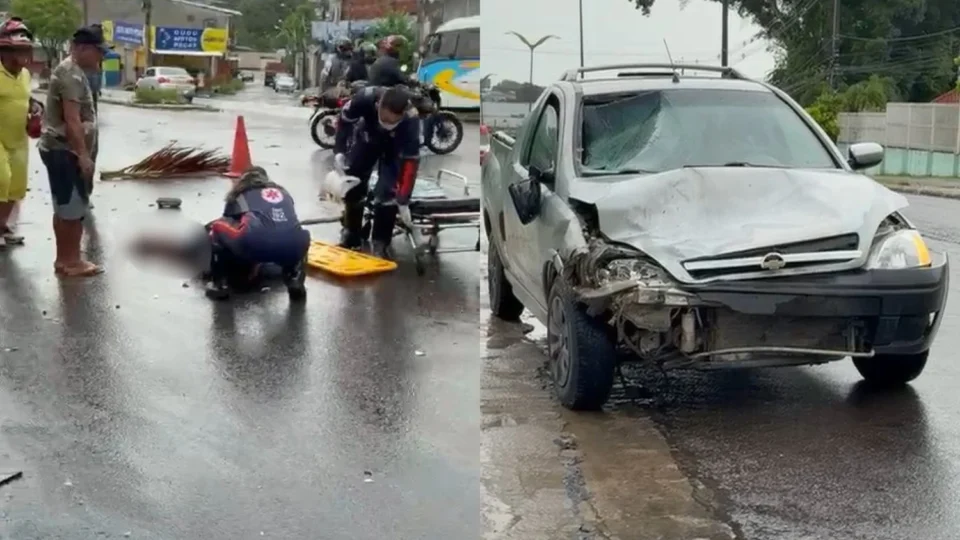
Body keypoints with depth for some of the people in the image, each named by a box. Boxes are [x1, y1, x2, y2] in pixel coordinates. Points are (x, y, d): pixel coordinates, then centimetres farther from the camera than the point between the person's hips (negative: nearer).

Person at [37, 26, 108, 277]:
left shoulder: (73, 71, 16)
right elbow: (72, 120, -24)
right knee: (74, 208, -5)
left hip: (61, 149, 11)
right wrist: (83, 155, -24)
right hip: (65, 151, -11)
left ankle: (66, 259, 21)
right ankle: (70, 261, 1)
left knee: (65, 207, 14)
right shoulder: (72, 75, -17)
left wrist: (82, 153, 24)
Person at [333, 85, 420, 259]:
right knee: (353, 183, 6)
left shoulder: (410, 120, -42)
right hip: (368, 136, 3)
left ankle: (381, 243, -2)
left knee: (388, 192, -15)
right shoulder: (366, 97, -39)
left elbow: (411, 160, -35)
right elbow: (345, 119, -18)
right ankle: (351, 234, 24)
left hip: (394, 146, -2)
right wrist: (339, 151, -24)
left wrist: (403, 198, -36)